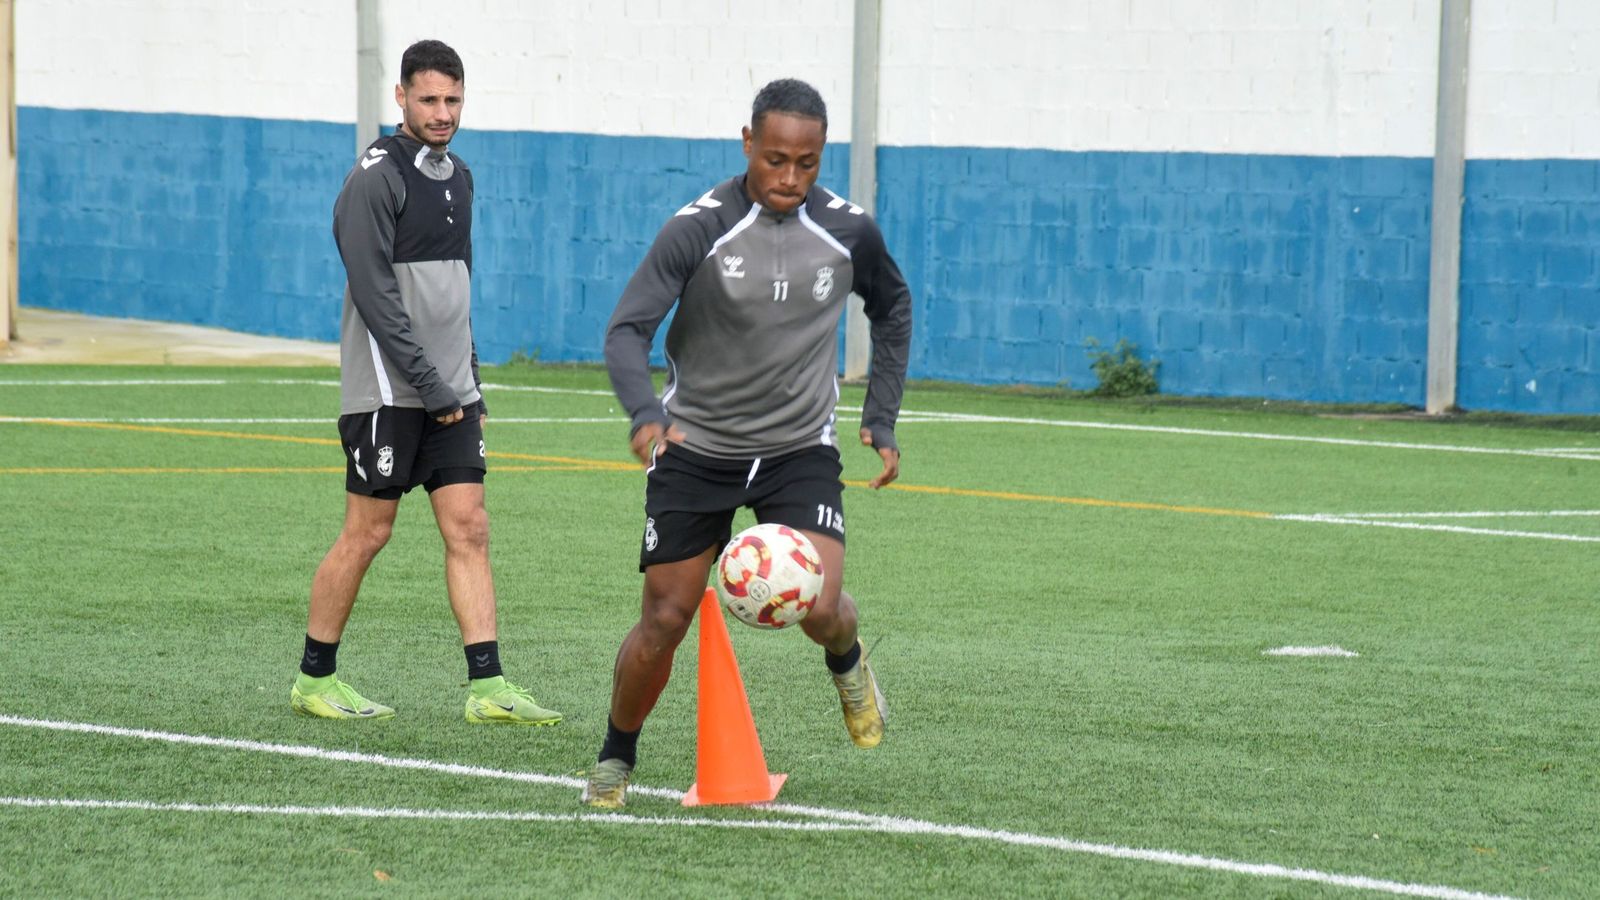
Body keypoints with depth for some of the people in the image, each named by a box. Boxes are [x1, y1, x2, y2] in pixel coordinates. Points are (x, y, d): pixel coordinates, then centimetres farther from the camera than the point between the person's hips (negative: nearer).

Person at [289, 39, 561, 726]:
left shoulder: (458, 177, 15)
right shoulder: (376, 176, -10)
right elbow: (374, 292, -16)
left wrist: (470, 385, 17)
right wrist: (431, 386, -17)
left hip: (449, 392, 7)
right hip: (387, 389, -7)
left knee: (469, 528, 0)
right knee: (367, 533, -2)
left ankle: (486, 688, -4)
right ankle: (315, 680, 10)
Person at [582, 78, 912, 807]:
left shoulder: (848, 232, -6)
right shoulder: (698, 229, -16)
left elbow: (892, 308, 15)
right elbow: (627, 331, -21)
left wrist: (881, 418, 9)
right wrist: (645, 413, -41)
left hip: (801, 449, 1)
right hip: (697, 448, -1)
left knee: (818, 606, -17)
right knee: (664, 620, -2)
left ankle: (847, 661, 20)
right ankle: (615, 761, 21)